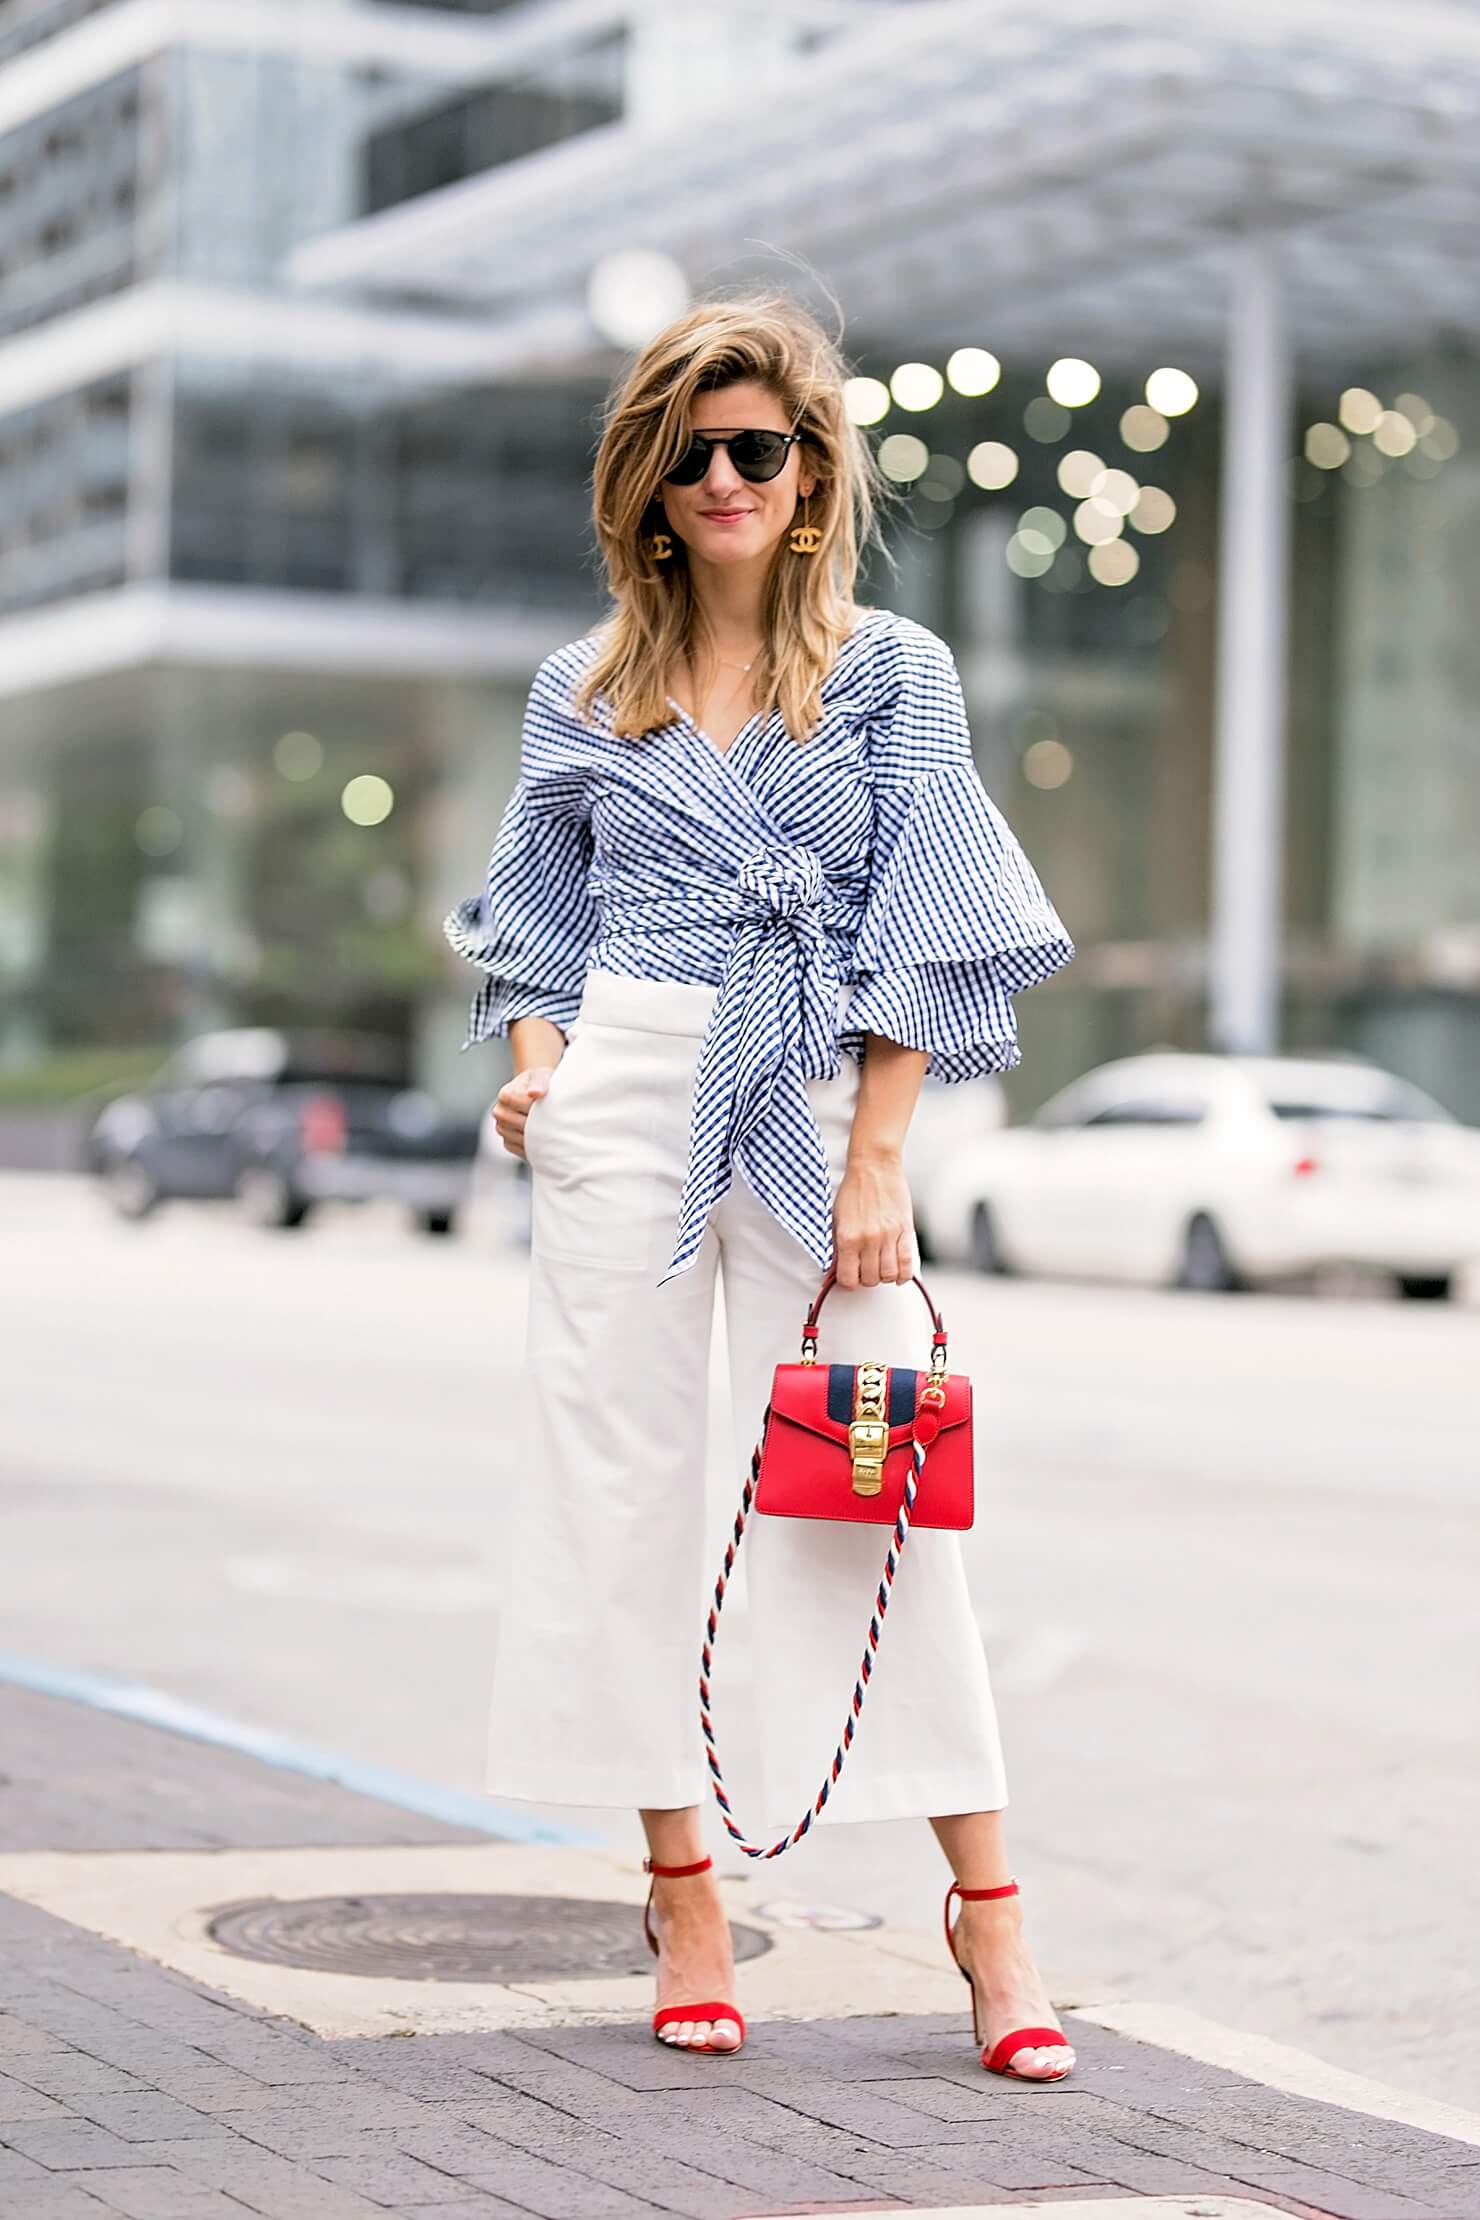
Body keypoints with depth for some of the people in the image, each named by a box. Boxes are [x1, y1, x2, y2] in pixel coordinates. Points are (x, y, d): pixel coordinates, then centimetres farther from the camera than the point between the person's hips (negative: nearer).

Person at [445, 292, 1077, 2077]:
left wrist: (875, 1164, -7)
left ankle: (989, 1913, 0)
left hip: (818, 1105, -2)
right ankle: (681, 1893, 10)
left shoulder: (896, 676, 5)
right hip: (625, 1102, 2)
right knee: (620, 1480, 0)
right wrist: (534, 1065, -1)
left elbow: (918, 938, 1)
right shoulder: (584, 692, 12)